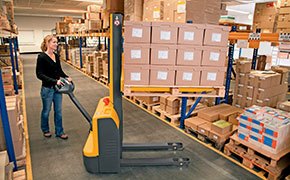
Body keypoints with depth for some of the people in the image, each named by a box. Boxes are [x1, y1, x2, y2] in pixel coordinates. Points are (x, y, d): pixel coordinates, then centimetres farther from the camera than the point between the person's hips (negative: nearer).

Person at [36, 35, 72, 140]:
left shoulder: (56, 56, 5)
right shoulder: (42, 57, -14)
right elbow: (39, 74, -18)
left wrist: (66, 77, -5)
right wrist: (54, 81, -26)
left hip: (57, 88, 6)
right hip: (47, 89, -6)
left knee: (58, 111, 12)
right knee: (46, 111, 14)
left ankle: (59, 132, 26)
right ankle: (45, 130, 36)